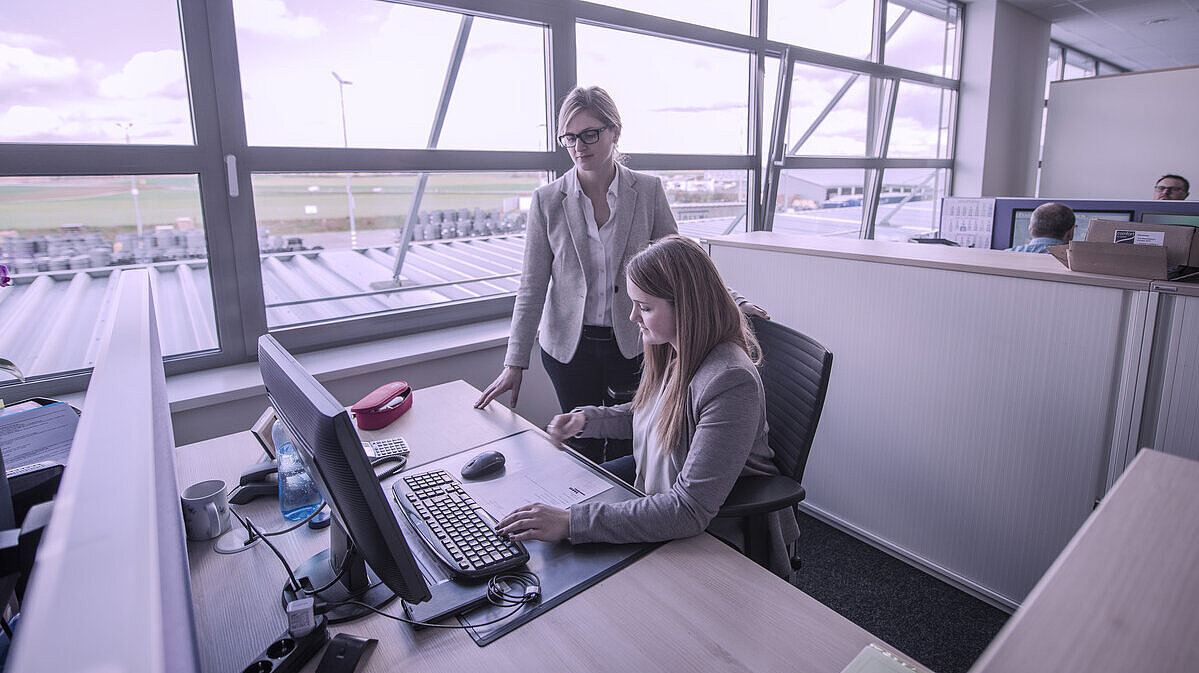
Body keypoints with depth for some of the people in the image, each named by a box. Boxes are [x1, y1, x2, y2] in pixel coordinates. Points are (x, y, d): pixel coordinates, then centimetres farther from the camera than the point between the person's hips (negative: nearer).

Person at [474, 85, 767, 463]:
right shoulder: (548, 200, -3)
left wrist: (731, 301, -8)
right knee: (583, 450, 11)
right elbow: (532, 287, -3)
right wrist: (515, 363, -5)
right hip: (569, 347, 1)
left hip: (633, 343, 0)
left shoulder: (648, 191, -3)